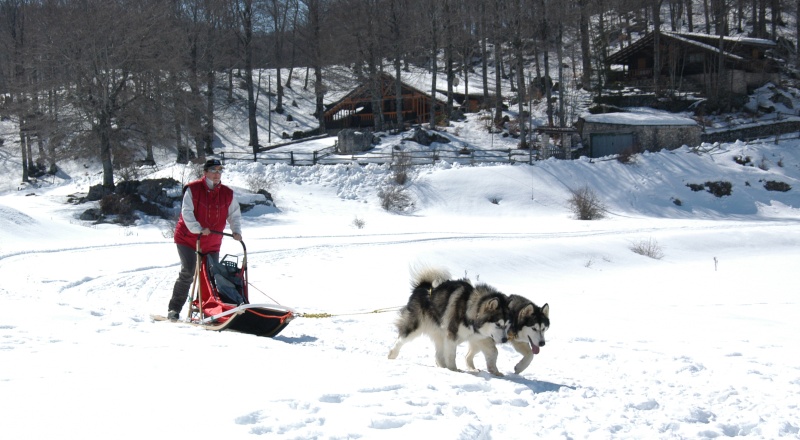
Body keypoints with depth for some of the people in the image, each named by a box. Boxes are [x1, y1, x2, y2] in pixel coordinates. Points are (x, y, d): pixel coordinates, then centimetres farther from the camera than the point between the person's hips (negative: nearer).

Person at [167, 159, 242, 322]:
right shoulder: (193, 189, -10)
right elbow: (187, 212, -17)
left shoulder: (227, 194, 1)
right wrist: (198, 229, -31)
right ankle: (174, 309, -8)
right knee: (188, 272, -15)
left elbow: (234, 214, 6)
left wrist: (236, 231, -13)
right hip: (187, 239, -4)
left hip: (212, 244, 4)